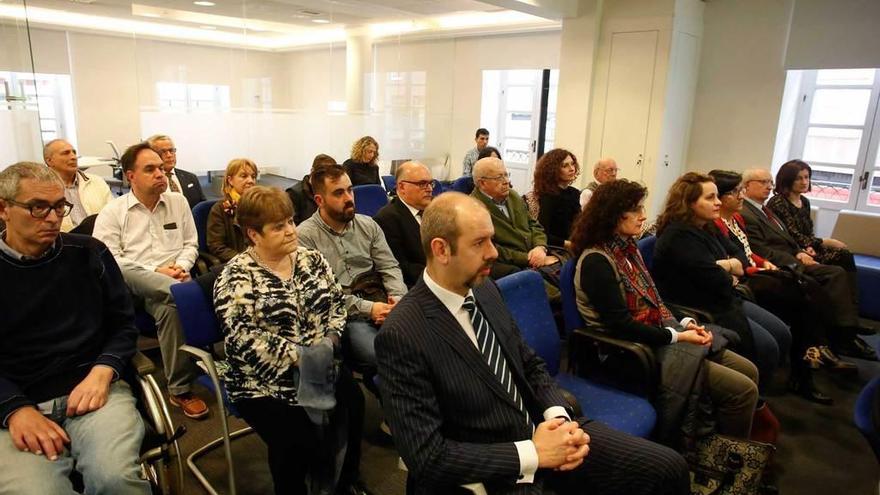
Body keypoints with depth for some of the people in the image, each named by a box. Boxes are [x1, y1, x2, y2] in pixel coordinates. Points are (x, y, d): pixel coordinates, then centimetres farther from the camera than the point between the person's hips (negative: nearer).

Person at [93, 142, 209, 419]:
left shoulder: (178, 202, 16)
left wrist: (182, 266, -3)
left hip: (176, 280, 4)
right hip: (135, 282, -3)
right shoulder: (113, 212, 6)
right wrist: (155, 272, -13)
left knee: (171, 308, -33)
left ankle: (180, 389, -18)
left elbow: (191, 244, 19)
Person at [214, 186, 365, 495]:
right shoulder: (237, 277, -9)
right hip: (266, 384, -4)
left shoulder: (311, 259, 8)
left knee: (353, 409, -19)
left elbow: (337, 302, 10)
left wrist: (329, 340, -8)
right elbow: (242, 337, -19)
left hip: (323, 369, 5)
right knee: (298, 441, -24)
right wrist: (297, 356, -23)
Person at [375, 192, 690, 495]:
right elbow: (428, 457, -21)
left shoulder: (484, 288, 0)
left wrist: (559, 417, -8)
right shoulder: (402, 335, -21)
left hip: (543, 429, 6)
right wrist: (532, 454, -20)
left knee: (668, 468, 0)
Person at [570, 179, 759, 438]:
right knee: (743, 390, -10)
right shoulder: (596, 261, -19)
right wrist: (677, 337, -18)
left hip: (661, 334, 9)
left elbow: (654, 300, 14)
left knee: (748, 370, 10)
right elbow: (621, 324, -22)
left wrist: (685, 323, -3)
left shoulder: (628, 247, 10)